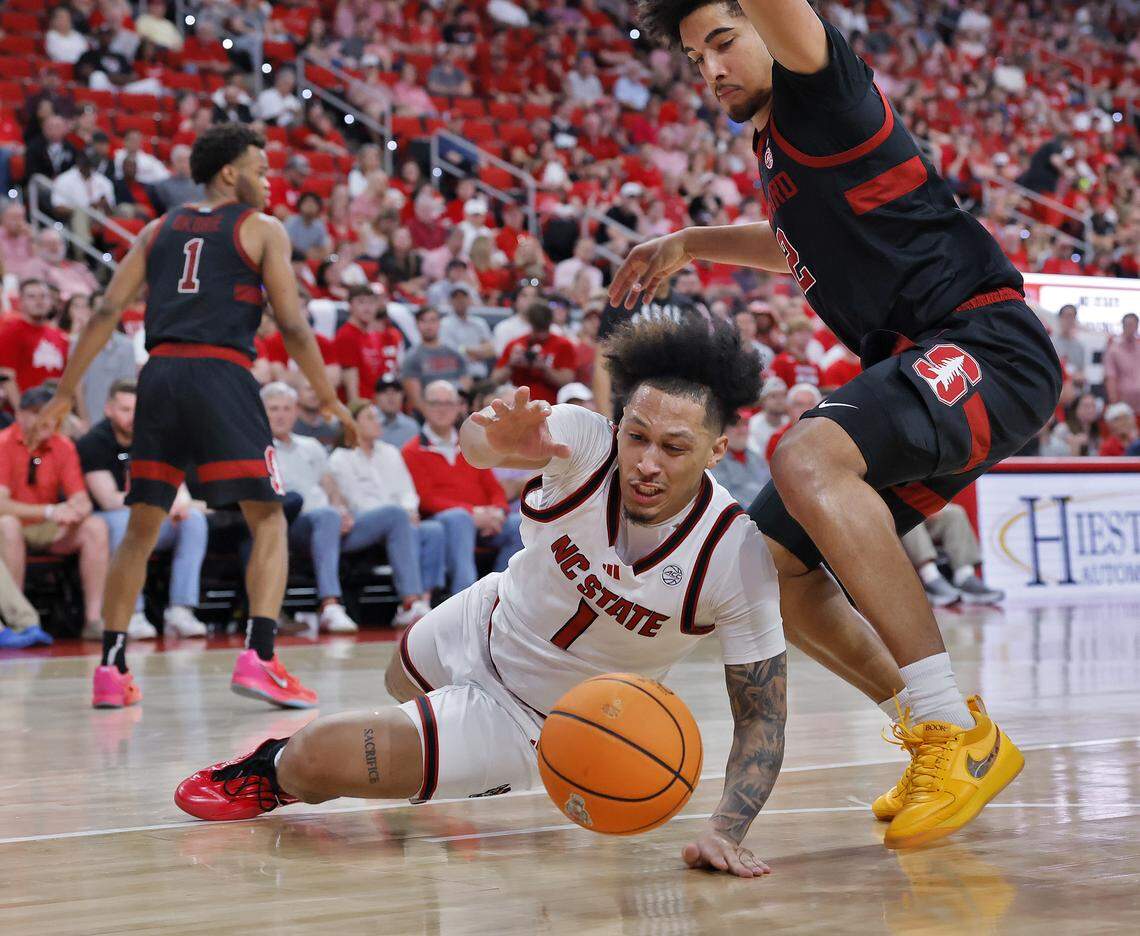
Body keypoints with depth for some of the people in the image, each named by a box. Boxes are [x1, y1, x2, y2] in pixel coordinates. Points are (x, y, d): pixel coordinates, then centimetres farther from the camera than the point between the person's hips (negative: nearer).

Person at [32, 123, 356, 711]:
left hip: (160, 375, 4)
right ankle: (258, 658, -15)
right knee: (269, 523, 2)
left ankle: (111, 669, 11)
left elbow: (106, 313, 11)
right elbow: (292, 327, 0)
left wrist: (64, 394, 12)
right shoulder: (262, 230, 8)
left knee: (141, 528, 14)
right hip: (222, 375, -4)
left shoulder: (159, 230, 20)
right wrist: (332, 403, 6)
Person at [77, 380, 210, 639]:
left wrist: (180, 501, -23)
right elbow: (110, 501, -18)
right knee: (126, 519, -37)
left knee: (194, 518, -19)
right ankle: (132, 615, -38)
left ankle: (180, 610, -27)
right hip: (106, 523, -5)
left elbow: (177, 486, 2)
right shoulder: (93, 443, -10)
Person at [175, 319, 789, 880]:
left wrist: (724, 830, -39)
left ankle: (273, 777, 24)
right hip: (487, 624, 4)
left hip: (534, 718, -4)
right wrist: (496, 439, -72)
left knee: (312, 761, -12)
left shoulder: (738, 557, -32)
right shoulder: (587, 441, -27)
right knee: (400, 685, 36)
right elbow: (475, 438, -47)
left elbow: (762, 716, -24)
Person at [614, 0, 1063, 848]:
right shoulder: (776, 139, 19)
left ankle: (957, 731, -29)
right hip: (923, 369, 10)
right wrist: (690, 244, 32)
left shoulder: (818, 92, -7)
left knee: (807, 461, -35)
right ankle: (939, 739, 13)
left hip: (987, 344, -10)